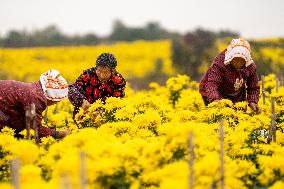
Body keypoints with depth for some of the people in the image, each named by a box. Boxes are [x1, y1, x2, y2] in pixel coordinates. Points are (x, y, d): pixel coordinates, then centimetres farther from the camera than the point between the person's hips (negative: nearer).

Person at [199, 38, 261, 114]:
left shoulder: (251, 67, -17)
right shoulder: (220, 63, -31)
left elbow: (254, 88, -4)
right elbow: (212, 84, -41)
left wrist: (252, 102, -22)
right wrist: (215, 100, -59)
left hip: (237, 96, 5)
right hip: (217, 94, -4)